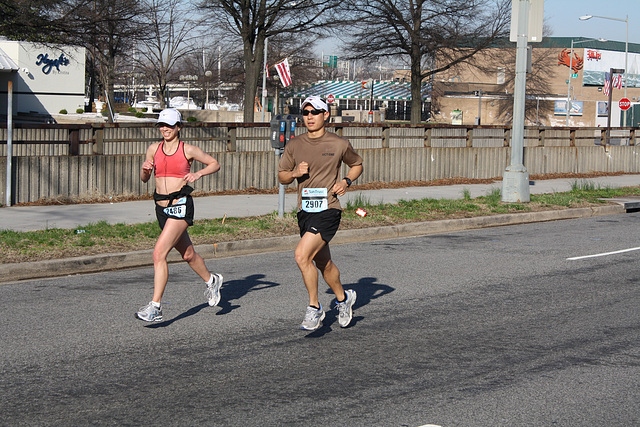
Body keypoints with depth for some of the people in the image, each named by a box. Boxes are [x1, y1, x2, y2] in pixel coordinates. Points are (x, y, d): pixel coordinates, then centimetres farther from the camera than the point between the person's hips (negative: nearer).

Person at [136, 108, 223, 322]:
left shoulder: (188, 150, -5)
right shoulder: (154, 149, 7)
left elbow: (215, 164, 6)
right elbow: (144, 179, 15)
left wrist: (198, 174, -10)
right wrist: (145, 169, -7)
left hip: (181, 206, -6)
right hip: (161, 207, 6)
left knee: (159, 253, -18)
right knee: (188, 254, 21)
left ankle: (155, 306, -16)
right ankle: (212, 281, 48)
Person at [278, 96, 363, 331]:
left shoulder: (340, 144, -2)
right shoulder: (294, 145, 5)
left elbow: (357, 164, 16)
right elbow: (281, 176, 12)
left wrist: (346, 181, -3)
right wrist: (295, 173, -9)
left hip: (328, 209, -5)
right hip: (305, 211, 5)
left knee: (302, 255, -21)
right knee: (323, 263, 17)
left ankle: (314, 308, -6)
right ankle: (343, 298, 42)